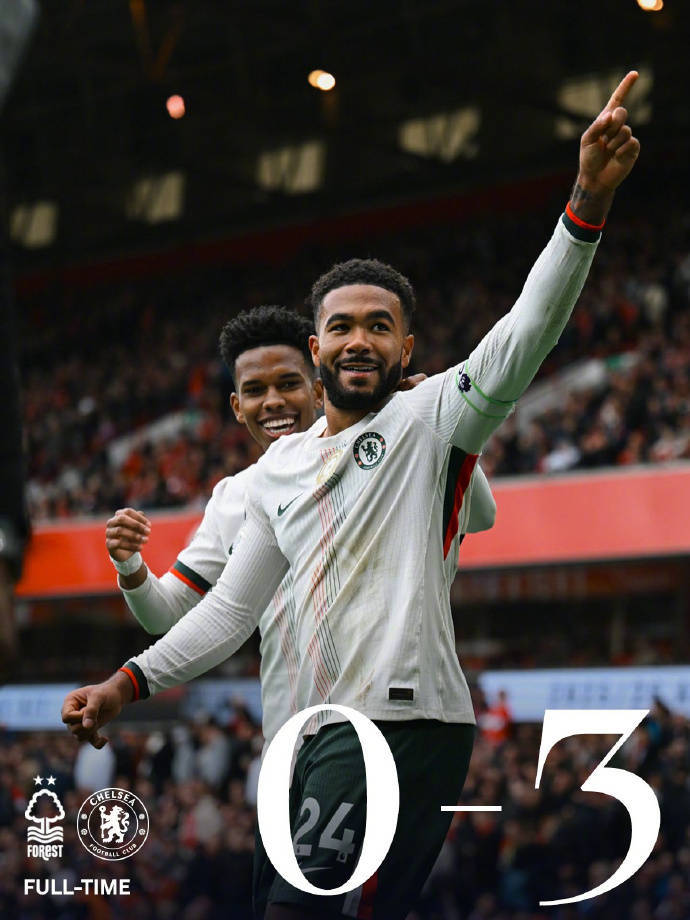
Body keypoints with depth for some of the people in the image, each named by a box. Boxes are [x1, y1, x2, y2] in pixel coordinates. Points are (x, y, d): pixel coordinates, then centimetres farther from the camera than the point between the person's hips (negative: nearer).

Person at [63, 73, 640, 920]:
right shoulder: (279, 466, 21)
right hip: (322, 732, 8)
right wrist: (128, 683, 14)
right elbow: (230, 607, 23)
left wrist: (590, 196, -27)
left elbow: (529, 332, -14)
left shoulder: (431, 418, 1)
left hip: (407, 717, -8)